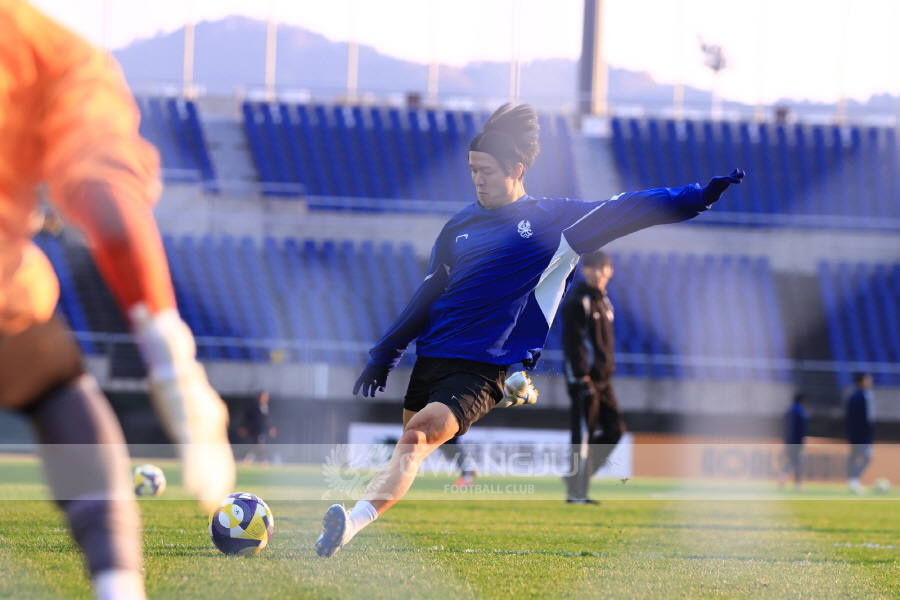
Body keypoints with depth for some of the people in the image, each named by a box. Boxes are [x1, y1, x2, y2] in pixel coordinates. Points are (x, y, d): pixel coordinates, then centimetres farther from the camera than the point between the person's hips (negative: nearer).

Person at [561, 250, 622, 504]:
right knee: (584, 433, -8)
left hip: (602, 378, 9)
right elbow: (573, 340, -17)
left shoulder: (603, 300, 17)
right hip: (583, 376, -9)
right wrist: (582, 376, -23)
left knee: (614, 427, 7)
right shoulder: (577, 300, -11)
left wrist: (608, 371, 18)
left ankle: (577, 474, 16)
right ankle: (576, 492, -5)